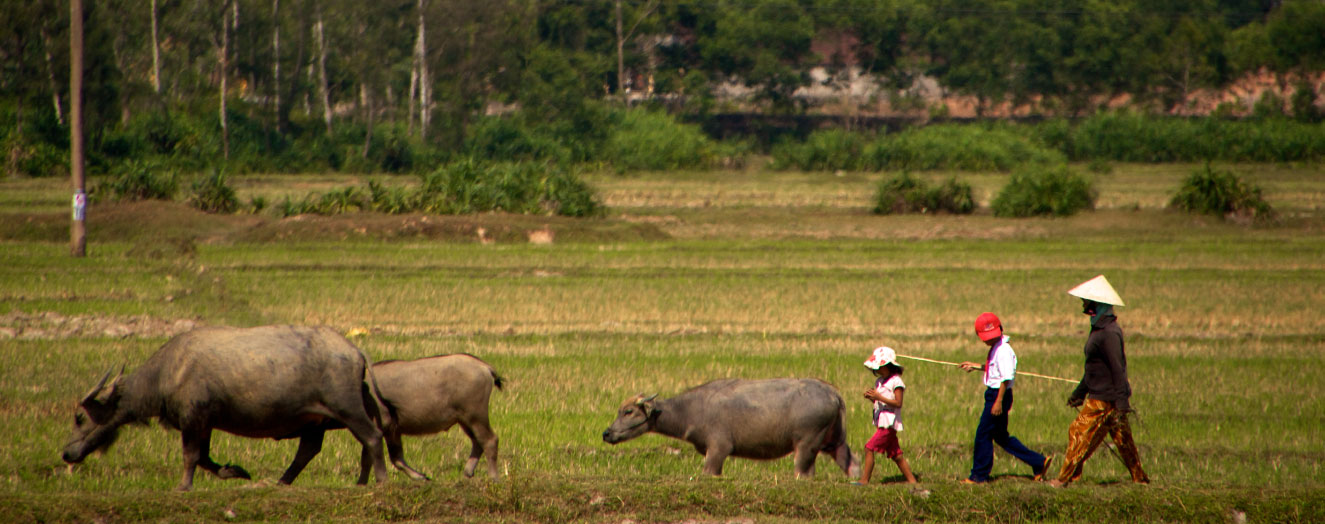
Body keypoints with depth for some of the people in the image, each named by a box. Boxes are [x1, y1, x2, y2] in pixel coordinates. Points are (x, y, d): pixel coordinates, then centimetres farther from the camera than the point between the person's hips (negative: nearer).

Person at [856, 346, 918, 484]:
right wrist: (871, 397, -2)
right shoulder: (879, 381, 14)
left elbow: (898, 403, -18)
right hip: (881, 421, 9)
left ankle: (864, 480, -8)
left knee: (869, 448, -12)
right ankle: (911, 480, 15)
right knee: (896, 454, 10)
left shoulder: (896, 382, -12)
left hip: (889, 422, -9)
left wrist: (879, 397, -23)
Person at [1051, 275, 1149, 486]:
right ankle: (1140, 478, 18)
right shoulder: (1099, 329, 13)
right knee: (1122, 439, 13)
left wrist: (1121, 403, -25)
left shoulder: (1109, 333, -19)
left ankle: (1066, 478, 1)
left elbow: (1118, 369, -22)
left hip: (1105, 399, -10)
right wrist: (1079, 393, 29)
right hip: (1098, 396, 10)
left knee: (1080, 433, -4)